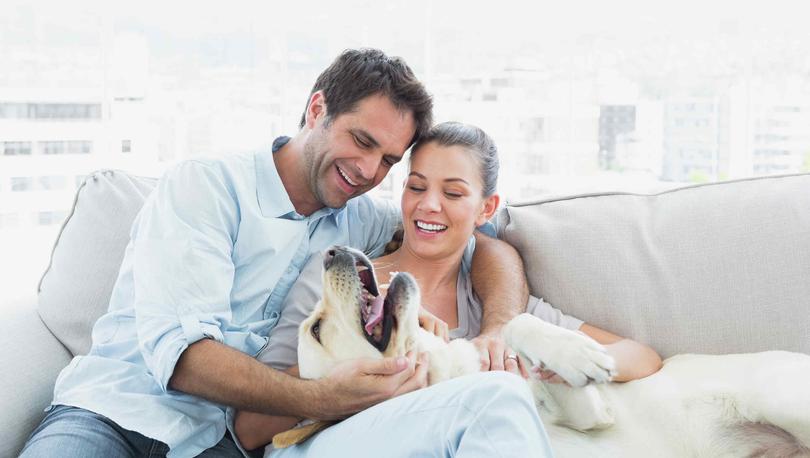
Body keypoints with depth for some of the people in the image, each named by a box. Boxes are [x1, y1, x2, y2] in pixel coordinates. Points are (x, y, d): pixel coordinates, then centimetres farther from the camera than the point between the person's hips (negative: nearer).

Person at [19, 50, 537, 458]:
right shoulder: (203, 187, -4)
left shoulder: (360, 218, 11)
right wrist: (322, 398, -30)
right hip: (117, 411, -3)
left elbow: (491, 243, 16)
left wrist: (497, 335, -6)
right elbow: (178, 350, -16)